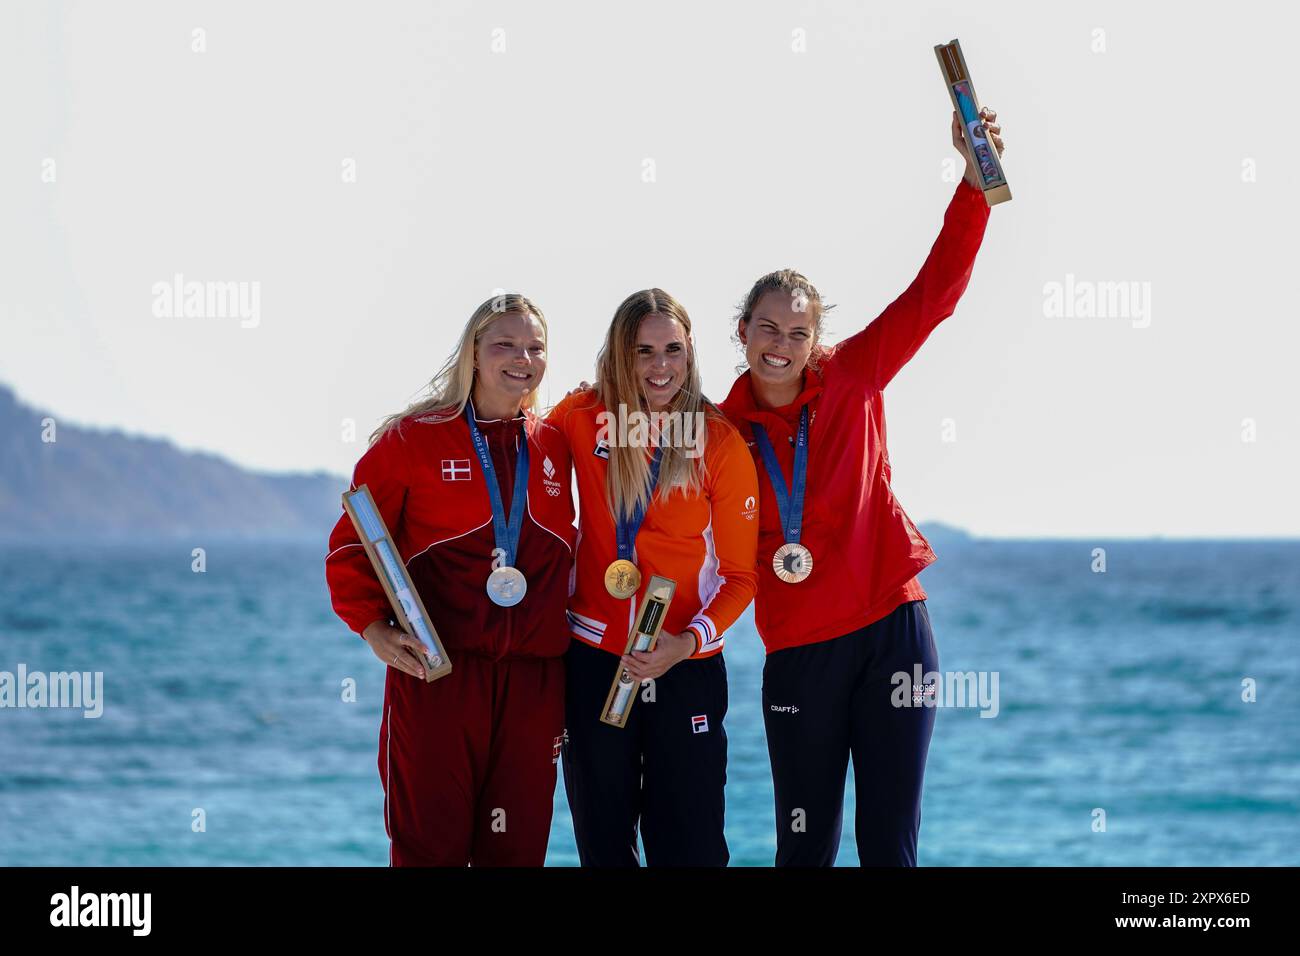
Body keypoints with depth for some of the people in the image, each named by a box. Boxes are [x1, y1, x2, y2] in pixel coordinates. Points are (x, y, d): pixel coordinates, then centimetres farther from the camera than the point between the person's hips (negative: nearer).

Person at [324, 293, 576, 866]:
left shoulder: (555, 447, 12)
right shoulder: (414, 438, 0)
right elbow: (351, 544, 2)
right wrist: (372, 627, -10)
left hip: (533, 677, 4)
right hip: (437, 669, -4)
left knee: (517, 846, 7)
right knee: (429, 845, -2)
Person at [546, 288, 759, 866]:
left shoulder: (720, 443, -6)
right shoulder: (582, 418, -3)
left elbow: (740, 574, -3)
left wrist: (687, 643, -18)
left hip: (687, 664, -2)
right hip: (593, 662, 2)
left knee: (689, 846, -1)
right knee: (604, 844, 11)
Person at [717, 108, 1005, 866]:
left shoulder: (851, 381, -2)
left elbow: (935, 292, -10)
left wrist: (974, 177, -20)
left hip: (892, 626, 0)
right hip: (799, 652, 0)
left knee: (890, 841, 2)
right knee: (805, 845, 5)